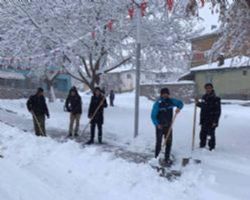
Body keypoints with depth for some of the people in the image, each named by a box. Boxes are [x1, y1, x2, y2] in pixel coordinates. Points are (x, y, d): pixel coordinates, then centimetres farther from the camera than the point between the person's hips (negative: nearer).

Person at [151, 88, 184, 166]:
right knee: (159, 143, 4)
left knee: (169, 142, 6)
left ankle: (167, 158, 21)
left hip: (168, 126, 4)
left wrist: (179, 108, -12)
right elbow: (153, 115, -13)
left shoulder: (171, 101, -2)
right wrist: (157, 124, -23)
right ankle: (156, 158, 20)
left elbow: (180, 103, 10)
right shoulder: (158, 103, -14)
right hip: (160, 126, -4)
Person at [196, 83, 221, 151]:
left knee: (211, 134, 0)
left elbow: (218, 111, -12)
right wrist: (198, 103, 9)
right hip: (204, 120, 6)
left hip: (211, 121, -6)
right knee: (203, 134, 12)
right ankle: (202, 146, 28)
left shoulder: (215, 99, -10)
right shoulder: (204, 97, 9)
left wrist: (215, 121, -16)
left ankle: (211, 147, 14)